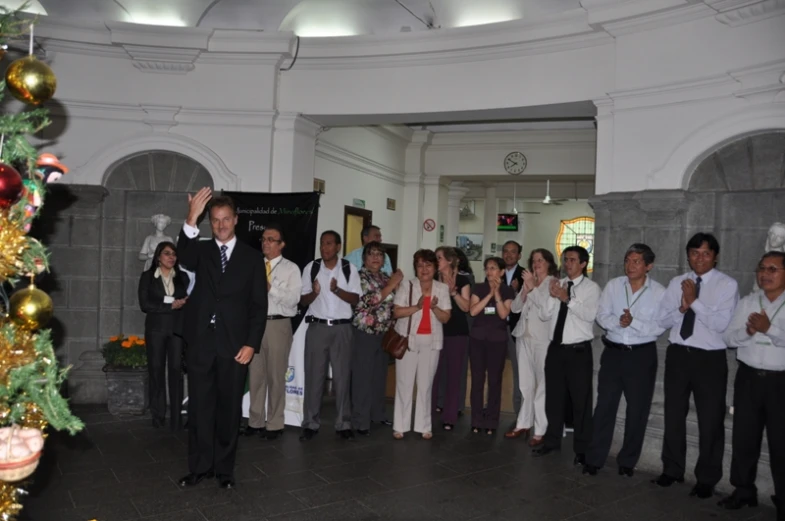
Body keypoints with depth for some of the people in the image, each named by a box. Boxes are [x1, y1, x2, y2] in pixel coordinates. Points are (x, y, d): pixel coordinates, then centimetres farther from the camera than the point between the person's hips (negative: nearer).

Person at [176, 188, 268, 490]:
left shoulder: (252, 257, 4)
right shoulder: (201, 251, 7)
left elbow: (259, 304, 1)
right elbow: (184, 257, -20)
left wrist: (252, 344, -8)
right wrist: (191, 220, -36)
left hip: (235, 345, -1)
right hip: (200, 343, 1)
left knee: (229, 408, 8)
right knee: (199, 407, 8)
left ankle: (224, 469, 21)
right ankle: (199, 467, 22)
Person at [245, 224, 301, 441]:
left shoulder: (291, 268, 1)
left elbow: (293, 299, -10)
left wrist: (270, 287, -18)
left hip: (278, 325, -4)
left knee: (276, 375, 2)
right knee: (255, 374, 9)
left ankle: (274, 424, 13)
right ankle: (255, 421, 21)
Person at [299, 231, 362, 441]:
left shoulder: (349, 269, 2)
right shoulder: (311, 268, 3)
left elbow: (355, 299, -3)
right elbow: (303, 301, 2)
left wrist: (337, 290, -19)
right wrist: (314, 292, -19)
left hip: (342, 328, 0)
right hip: (317, 327, 0)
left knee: (342, 377, 4)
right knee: (314, 376, 3)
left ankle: (343, 424, 13)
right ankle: (310, 424, 12)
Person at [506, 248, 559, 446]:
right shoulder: (528, 282, 16)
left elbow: (549, 306, -17)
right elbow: (514, 308, 9)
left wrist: (532, 287, -15)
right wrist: (525, 290, -6)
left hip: (543, 338, -6)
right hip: (524, 337, 6)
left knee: (542, 384, -5)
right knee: (525, 384, 12)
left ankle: (540, 430, 0)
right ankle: (523, 424, 21)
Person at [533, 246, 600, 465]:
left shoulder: (591, 288, -5)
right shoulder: (558, 284, 9)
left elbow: (590, 315, -21)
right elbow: (544, 315, 3)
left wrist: (567, 299, -25)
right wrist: (553, 297, -13)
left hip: (579, 351, -5)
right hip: (556, 348, 5)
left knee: (581, 400, 4)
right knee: (553, 397, 15)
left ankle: (581, 449, 17)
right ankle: (552, 441, 30)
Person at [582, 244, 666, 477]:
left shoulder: (659, 292, -6)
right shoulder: (613, 285, 1)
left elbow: (659, 327, -12)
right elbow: (602, 316, -3)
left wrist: (633, 322, -23)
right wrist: (619, 322, -21)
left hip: (642, 355, -1)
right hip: (613, 352, 1)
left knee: (638, 410, 9)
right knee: (604, 406, 6)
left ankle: (627, 462, 25)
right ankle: (594, 459, 17)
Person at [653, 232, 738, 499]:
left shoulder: (727, 285, -7)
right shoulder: (676, 283, 5)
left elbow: (721, 324, -18)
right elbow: (662, 320, 3)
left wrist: (694, 301, -19)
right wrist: (682, 308, -14)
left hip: (710, 359, -4)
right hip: (678, 355, 4)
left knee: (711, 421, 7)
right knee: (673, 415, 14)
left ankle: (707, 479, 25)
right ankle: (672, 469, 32)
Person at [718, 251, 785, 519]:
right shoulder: (747, 302, 6)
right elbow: (729, 338, 3)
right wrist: (747, 331, -14)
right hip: (748, 377, 4)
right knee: (744, 436, 12)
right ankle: (743, 489, 28)